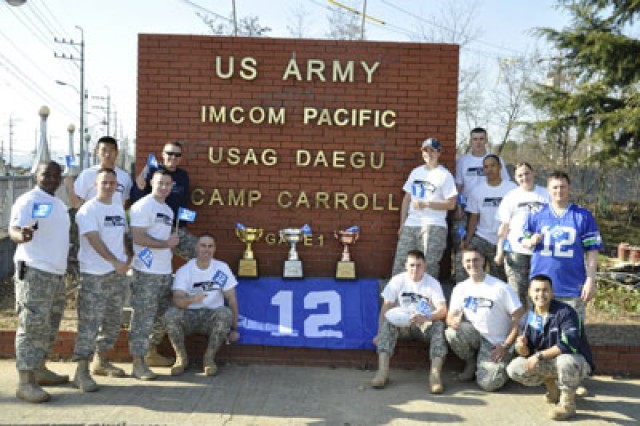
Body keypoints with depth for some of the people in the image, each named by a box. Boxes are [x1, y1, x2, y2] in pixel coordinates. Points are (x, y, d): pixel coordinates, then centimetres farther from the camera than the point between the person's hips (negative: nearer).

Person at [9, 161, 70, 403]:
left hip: (56, 273, 9)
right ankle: (25, 382, -7)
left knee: (49, 326, 15)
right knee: (32, 326, -10)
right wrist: (21, 235, -44)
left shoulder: (60, 205, 17)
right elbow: (14, 230, -23)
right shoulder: (28, 201, -9)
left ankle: (39, 370, 27)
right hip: (34, 271, -9)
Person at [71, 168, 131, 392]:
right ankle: (81, 371, -4)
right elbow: (94, 240, -19)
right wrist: (115, 262, -25)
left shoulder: (119, 207, 14)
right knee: (89, 323, -9)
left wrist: (128, 256, 9)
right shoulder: (88, 209, -9)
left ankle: (101, 361, 28)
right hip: (94, 275, -7)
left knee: (113, 321, 14)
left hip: (118, 274, 8)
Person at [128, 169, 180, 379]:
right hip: (146, 272, -9)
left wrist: (174, 242, 6)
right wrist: (166, 243, -13)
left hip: (165, 271, 9)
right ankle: (138, 362, 1)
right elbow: (139, 238, -18)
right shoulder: (143, 206, -9)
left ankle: (151, 352, 32)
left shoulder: (168, 210, 18)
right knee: (143, 318, -6)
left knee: (163, 315, 16)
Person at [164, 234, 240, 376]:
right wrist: (191, 299, -43)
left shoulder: (222, 268, -5)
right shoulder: (183, 271, -7)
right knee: (170, 314, -31)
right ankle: (181, 358, -8)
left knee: (225, 313, -33)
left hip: (212, 316, 0)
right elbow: (176, 300, -21)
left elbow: (232, 300, -1)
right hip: (189, 316, 0)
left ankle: (209, 358, -13)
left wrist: (234, 329, -3)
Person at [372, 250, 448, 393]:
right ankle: (383, 371, -39)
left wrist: (425, 318, -37)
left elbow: (442, 310, -15)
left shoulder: (433, 283, -4)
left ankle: (435, 374, -41)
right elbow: (386, 307, -6)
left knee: (439, 325, -31)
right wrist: (379, 334, -15)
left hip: (425, 324, 0)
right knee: (388, 321, -31)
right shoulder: (397, 281, -2)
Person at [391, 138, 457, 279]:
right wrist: (402, 224, 12)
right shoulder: (416, 172, 17)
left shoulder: (445, 175, 0)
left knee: (428, 265, -10)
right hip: (410, 225, 5)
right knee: (400, 263, 0)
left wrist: (426, 204, -13)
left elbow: (451, 204, -5)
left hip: (434, 226, -5)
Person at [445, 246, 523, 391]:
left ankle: (501, 366, 15)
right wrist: (453, 321, -26)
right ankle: (471, 363, 2)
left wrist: (506, 346, -14)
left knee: (488, 383, -22)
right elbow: (450, 317, 0)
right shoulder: (460, 288, 1)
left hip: (496, 344, -4)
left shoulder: (501, 288, -11)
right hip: (474, 337, 4)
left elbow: (519, 317, -11)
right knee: (451, 333, -27)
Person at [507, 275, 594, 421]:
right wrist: (523, 348, -25)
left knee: (565, 360, -40)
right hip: (549, 363, 6)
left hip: (577, 361, -6)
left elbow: (569, 345, -32)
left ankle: (568, 404, -13)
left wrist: (540, 355, -28)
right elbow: (529, 352, 0)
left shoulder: (565, 312, -21)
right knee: (514, 369, -10)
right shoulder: (531, 317, -2)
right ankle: (553, 386, 14)